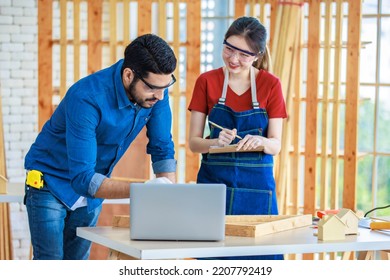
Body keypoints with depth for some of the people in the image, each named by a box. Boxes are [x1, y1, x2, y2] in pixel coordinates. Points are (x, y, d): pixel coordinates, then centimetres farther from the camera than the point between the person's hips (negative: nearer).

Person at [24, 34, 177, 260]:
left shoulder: (156, 91, -17)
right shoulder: (87, 98, -35)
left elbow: (163, 150, -6)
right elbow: (83, 179, -37)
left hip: (92, 191, 6)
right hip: (51, 182, -6)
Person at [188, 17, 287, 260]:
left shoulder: (271, 84, 1)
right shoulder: (207, 82, 2)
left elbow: (275, 146, -1)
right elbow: (194, 142, 0)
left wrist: (259, 141, -23)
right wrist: (217, 142, -21)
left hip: (256, 185, 0)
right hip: (214, 180, 0)